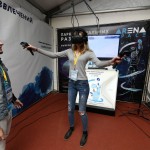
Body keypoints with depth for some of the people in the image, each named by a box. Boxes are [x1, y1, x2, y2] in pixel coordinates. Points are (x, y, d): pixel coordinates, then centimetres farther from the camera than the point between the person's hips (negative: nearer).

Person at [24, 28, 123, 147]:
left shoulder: (88, 53, -8)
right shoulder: (69, 51, 3)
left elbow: (99, 63, -22)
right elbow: (53, 55, 4)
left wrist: (111, 62, -43)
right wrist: (36, 49, 2)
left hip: (83, 84, -4)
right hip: (71, 83, 4)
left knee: (82, 111, 7)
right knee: (70, 109, 18)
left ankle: (85, 132, 37)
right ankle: (71, 127, 48)